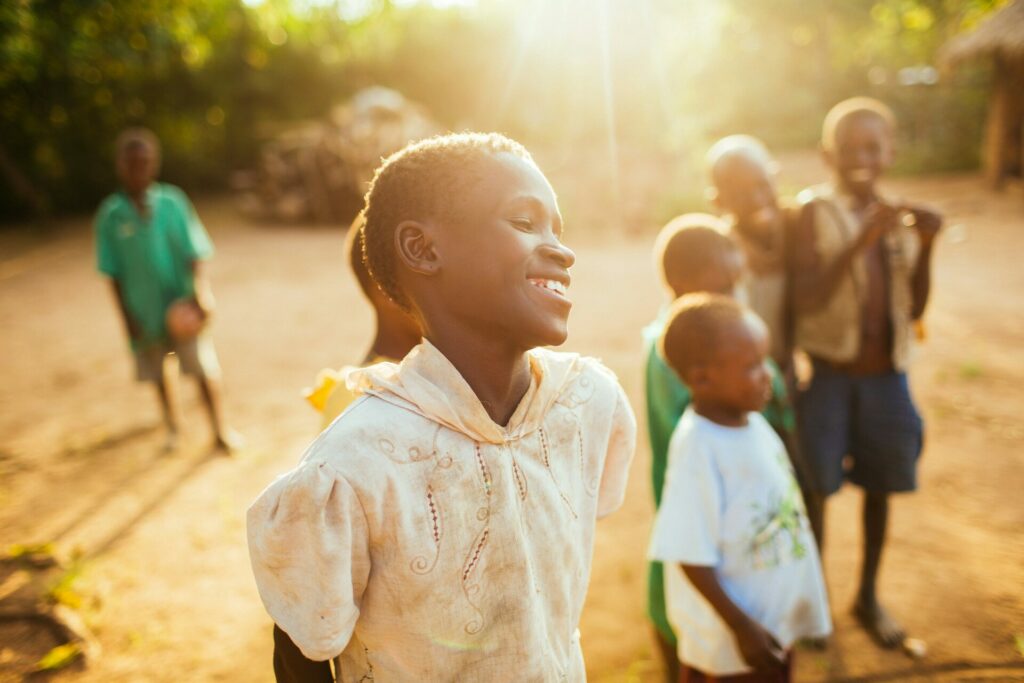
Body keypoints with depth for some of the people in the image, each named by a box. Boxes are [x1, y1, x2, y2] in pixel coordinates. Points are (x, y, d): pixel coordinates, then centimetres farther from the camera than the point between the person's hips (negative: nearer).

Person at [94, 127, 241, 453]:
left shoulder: (172, 202, -7)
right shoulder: (110, 215, -5)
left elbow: (195, 254, -6)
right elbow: (114, 273, -2)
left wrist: (201, 293, -18)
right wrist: (128, 319, -3)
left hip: (182, 303, -1)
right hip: (145, 311, 2)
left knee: (204, 368, 0)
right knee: (159, 371, 17)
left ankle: (221, 429, 18)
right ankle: (172, 426, 40)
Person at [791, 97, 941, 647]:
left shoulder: (900, 215, 4)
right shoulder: (814, 210, -9)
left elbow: (915, 309, 3)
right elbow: (806, 301, -20)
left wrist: (926, 247, -12)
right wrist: (863, 240, -27)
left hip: (886, 373, 5)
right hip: (827, 373, -4)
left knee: (879, 486, 15)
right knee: (815, 488, 5)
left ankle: (868, 596, 35)